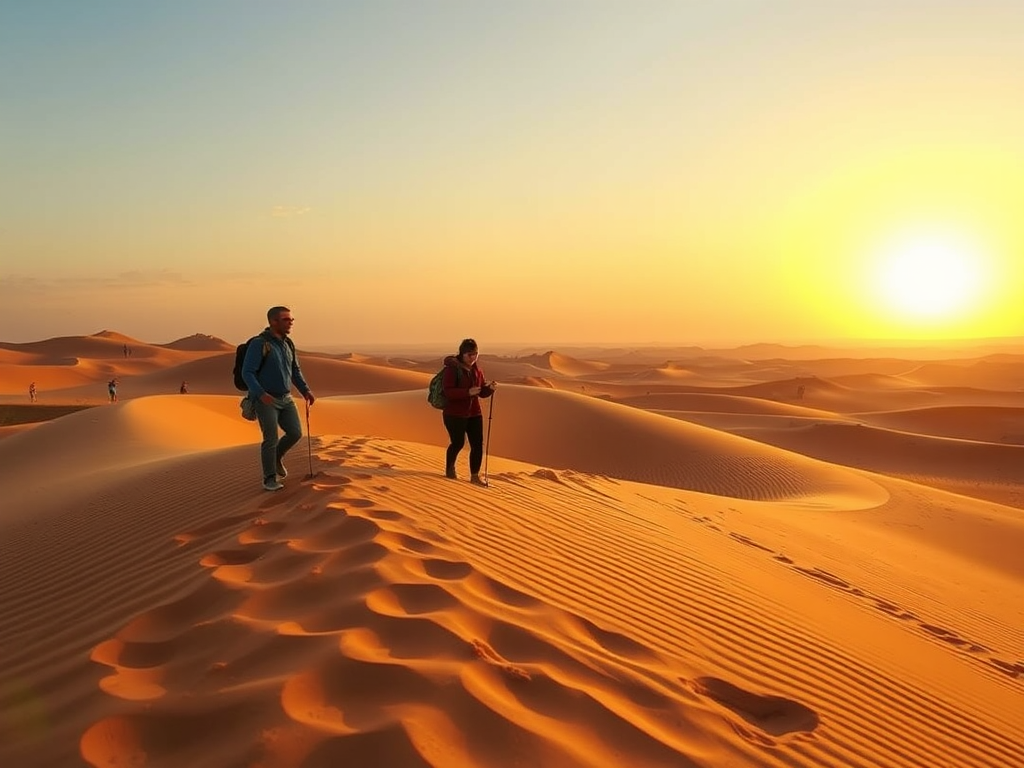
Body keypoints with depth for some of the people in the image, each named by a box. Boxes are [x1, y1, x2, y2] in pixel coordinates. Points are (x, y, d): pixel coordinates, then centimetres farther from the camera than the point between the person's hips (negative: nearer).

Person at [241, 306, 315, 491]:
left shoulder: (287, 344, 6)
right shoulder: (258, 344, -17)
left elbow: (295, 371, 16)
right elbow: (247, 373, -19)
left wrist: (306, 391, 4)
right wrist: (261, 394, -33)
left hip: (285, 399, 7)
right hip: (265, 400, -7)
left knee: (295, 433, 0)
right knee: (271, 439, -10)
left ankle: (276, 457, 28)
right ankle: (270, 479, 4)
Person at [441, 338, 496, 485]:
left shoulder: (477, 370, 7)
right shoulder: (452, 369, -13)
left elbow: (482, 392, 11)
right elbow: (448, 391, -22)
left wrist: (490, 388, -12)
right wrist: (468, 392, -32)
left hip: (474, 413, 6)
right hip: (454, 413, -6)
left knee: (478, 444, 0)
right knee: (458, 443, 2)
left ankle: (475, 476, 9)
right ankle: (449, 468, 31)